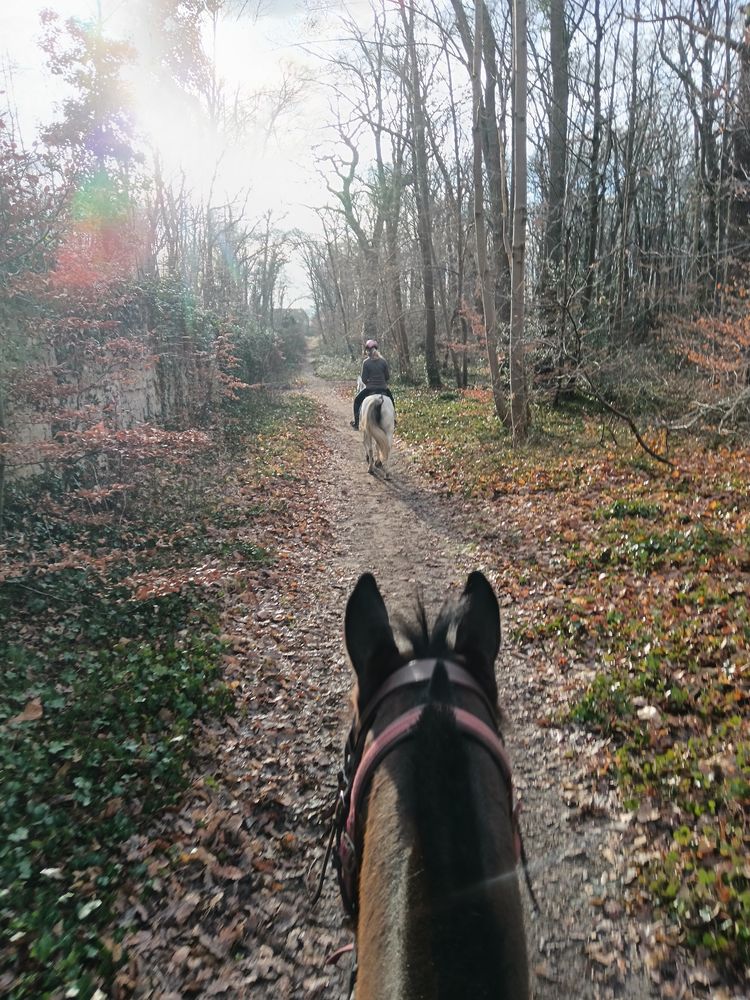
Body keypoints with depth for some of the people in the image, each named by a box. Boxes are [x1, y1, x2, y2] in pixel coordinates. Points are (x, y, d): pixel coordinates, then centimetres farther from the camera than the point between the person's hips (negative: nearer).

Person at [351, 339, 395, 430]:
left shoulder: (366, 362, -9)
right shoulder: (383, 361, -1)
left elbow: (364, 379, -7)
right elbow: (388, 377, 3)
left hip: (370, 388, -2)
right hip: (383, 388, 3)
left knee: (357, 399, 21)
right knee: (391, 400, 31)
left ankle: (356, 422, 18)